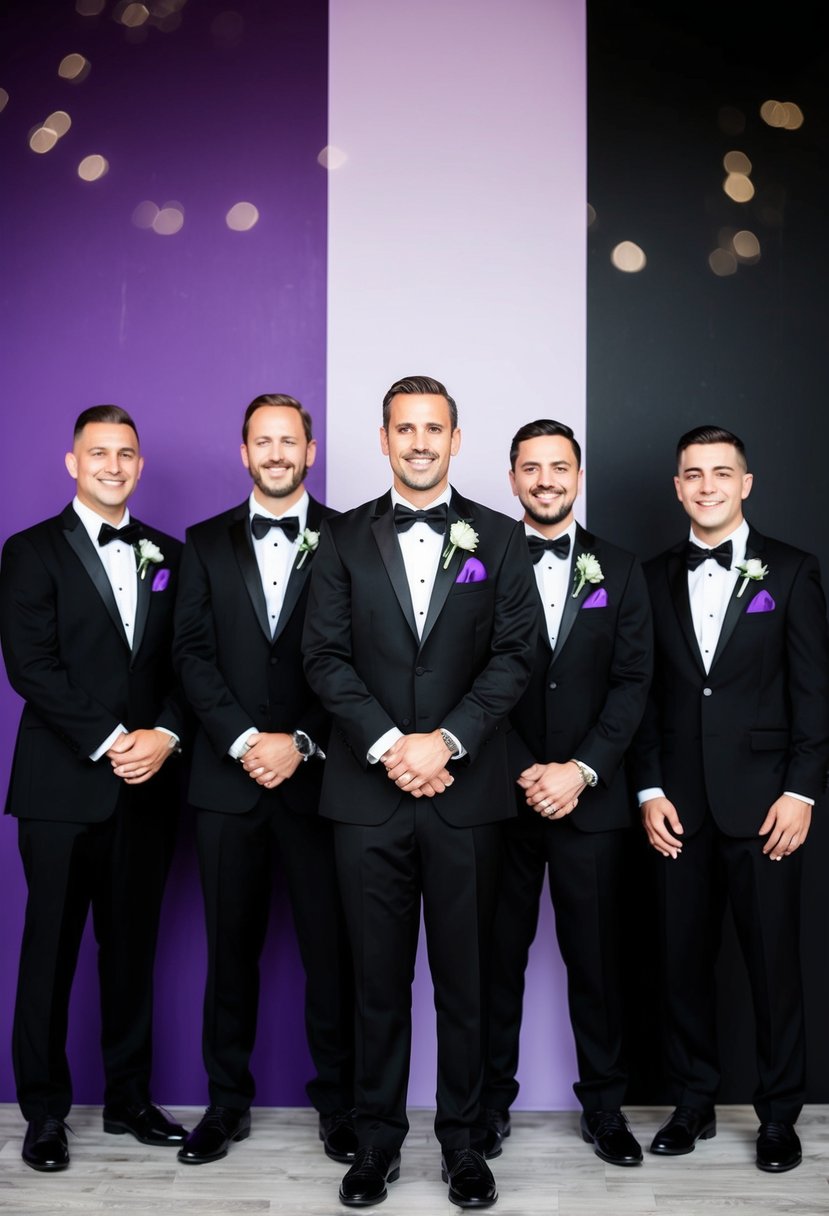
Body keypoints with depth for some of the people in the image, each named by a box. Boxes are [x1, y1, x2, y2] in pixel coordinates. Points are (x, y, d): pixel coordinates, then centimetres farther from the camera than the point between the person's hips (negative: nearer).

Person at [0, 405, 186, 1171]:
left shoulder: (167, 555, 13)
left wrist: (164, 734, -10)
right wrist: (108, 741, -15)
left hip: (146, 785, 4)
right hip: (64, 786, -3)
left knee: (133, 947, 11)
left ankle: (128, 1099, 24)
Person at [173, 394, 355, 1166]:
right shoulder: (206, 544, 10)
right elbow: (193, 654, 2)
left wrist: (299, 742, -12)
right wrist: (244, 740, -10)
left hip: (316, 777, -2)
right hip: (228, 778, 2)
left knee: (331, 948, 4)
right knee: (231, 947, 11)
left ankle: (338, 1103, 19)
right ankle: (227, 1102, 24)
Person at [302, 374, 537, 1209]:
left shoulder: (497, 539, 7)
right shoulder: (345, 540, 8)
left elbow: (513, 656, -1)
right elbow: (325, 656, 0)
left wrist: (447, 740, -12)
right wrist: (387, 744, -12)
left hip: (464, 790, 0)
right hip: (368, 793, 0)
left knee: (463, 977, 8)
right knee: (378, 977, 9)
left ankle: (460, 1139, 23)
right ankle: (377, 1138, 23)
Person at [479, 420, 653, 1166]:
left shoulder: (619, 571, 8)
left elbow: (632, 683, 1)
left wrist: (581, 769, -10)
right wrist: (523, 773, -11)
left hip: (591, 798, 1)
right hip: (500, 797, -1)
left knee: (596, 958, 8)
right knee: (498, 956, 7)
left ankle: (604, 1105, 22)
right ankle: (492, 1100, 21)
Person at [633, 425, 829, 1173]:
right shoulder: (655, 577, 9)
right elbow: (646, 690, 8)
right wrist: (650, 788, 0)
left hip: (762, 801, -2)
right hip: (680, 804, 2)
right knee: (684, 959, 8)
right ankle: (693, 1104, 24)